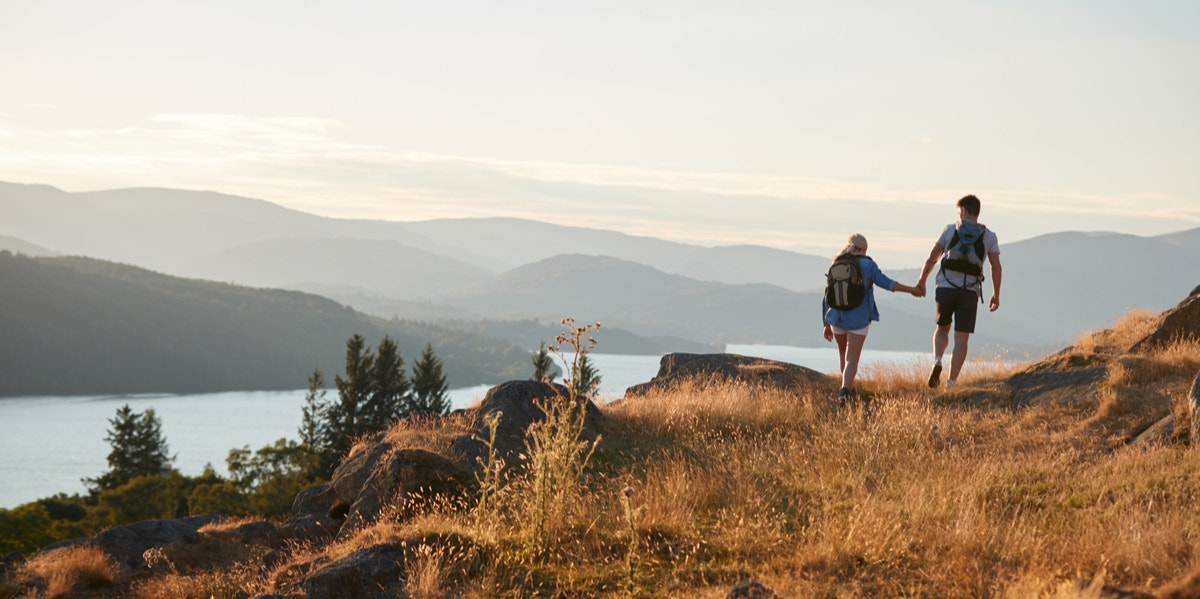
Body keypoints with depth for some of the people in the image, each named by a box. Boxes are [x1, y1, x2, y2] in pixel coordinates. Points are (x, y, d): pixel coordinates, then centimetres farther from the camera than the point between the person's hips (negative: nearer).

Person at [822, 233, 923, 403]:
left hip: (837, 318, 3)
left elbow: (827, 299, 6)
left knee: (843, 353, 26)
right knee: (852, 359, -2)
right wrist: (911, 290, -11)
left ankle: (849, 387, 36)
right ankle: (844, 390, -23)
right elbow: (885, 282, -16)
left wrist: (827, 325, 14)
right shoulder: (867, 265, -5)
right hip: (858, 319, -3)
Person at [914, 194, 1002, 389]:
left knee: (942, 328, 22)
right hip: (970, 291, -1)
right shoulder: (989, 236, 6)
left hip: (946, 288, 1)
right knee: (961, 339, 4)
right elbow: (996, 267, 0)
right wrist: (996, 294, 10)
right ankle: (952, 380, -4)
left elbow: (932, 258, 6)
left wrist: (921, 281, 18)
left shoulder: (950, 230, 5)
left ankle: (937, 361, -4)